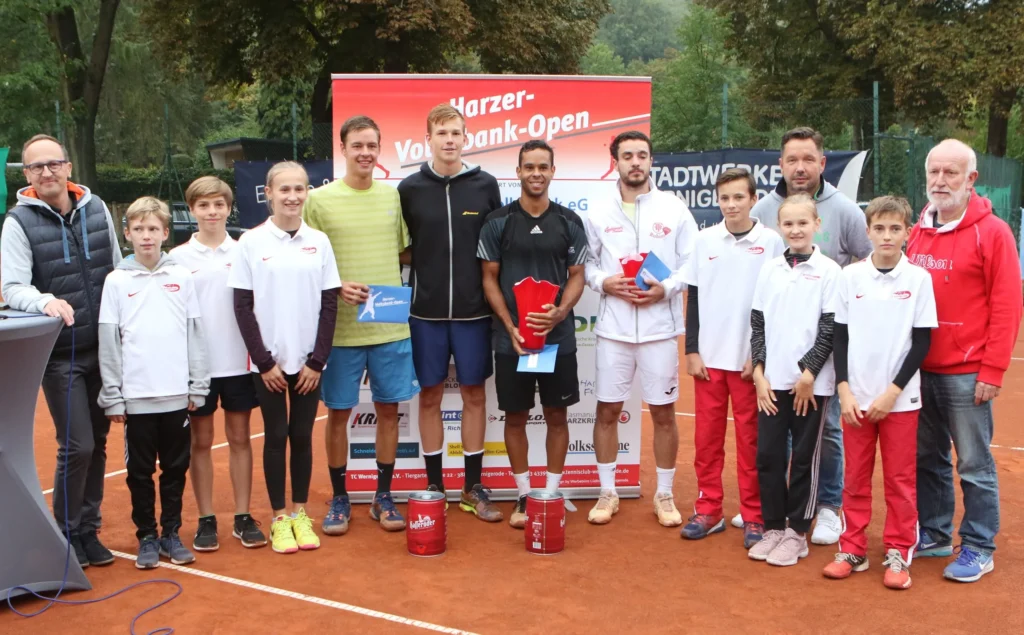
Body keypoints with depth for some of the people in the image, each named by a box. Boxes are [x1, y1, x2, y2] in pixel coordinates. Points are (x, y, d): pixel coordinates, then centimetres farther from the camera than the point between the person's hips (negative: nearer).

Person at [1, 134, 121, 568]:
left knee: (97, 442, 11)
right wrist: (45, 301, -31)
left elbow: (118, 273, 12)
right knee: (77, 446, -7)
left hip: (104, 349, 4)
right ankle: (67, 534, 13)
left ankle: (88, 529, 26)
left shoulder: (95, 209, 6)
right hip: (60, 355, -4)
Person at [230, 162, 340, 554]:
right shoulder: (251, 242, -3)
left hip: (308, 362, 1)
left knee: (302, 436, 8)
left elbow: (329, 304, 2)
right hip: (268, 362, -1)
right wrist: (264, 361, -8)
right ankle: (279, 518, 15)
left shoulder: (318, 242, 1)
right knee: (276, 436, 5)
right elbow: (242, 306, -3)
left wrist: (317, 360, -5)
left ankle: (300, 513, 20)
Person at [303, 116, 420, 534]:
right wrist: (338, 286, -17)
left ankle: (383, 496, 24)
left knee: (388, 409, 9)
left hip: (391, 326, 3)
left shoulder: (393, 196, 7)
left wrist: (394, 288, 0)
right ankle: (339, 499, 22)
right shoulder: (320, 199, -3)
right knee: (338, 413, 6)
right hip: (341, 327, -2)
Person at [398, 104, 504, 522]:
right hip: (426, 310, 0)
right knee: (430, 396, 6)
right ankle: (434, 486, 18)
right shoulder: (410, 188, 2)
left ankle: (473, 488, 18)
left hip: (474, 310, 0)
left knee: (474, 395, 6)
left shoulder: (485, 185, 2)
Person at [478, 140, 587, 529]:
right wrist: (511, 326, -10)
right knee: (515, 416, 6)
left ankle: (552, 494, 18)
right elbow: (489, 279, 2)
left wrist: (560, 311, -14)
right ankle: (524, 496, 19)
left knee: (557, 415, 6)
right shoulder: (498, 222, 1)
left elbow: (577, 277, 5)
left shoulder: (569, 222, 4)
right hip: (511, 338, -1)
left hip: (559, 337, 1)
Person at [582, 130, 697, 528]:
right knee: (607, 410, 6)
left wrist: (666, 289, -14)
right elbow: (585, 263, 7)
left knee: (663, 412, 6)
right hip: (613, 327, 1)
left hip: (659, 327, -1)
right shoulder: (599, 214, 6)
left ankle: (664, 495, 20)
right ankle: (608, 493, 20)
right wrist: (604, 282, -12)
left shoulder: (674, 209, 1)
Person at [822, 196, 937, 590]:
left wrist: (893, 391, -10)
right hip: (856, 397, 2)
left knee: (900, 479, 5)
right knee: (856, 477, 9)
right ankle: (853, 550, 20)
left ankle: (899, 554, 18)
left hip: (900, 398, -1)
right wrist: (845, 391, -5)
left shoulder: (918, 279, -3)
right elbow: (839, 336, 4)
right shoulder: (850, 276, 1)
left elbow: (923, 342, -3)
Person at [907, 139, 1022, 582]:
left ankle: (979, 549, 14)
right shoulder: (917, 232, 9)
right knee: (926, 459, 13)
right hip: (919, 370, 5)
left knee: (974, 465, 3)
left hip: (967, 374, -5)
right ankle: (933, 534, 27)